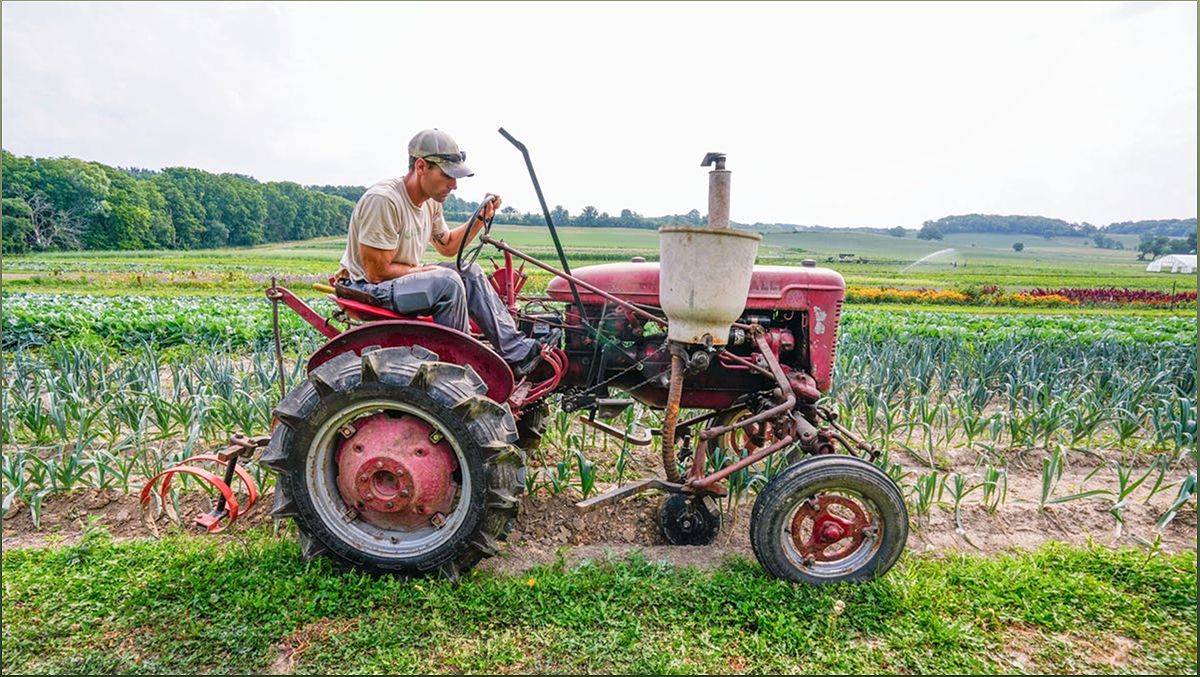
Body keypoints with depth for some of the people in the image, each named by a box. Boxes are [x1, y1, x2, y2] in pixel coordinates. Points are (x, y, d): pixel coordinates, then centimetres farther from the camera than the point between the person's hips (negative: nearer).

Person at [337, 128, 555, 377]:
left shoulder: (430, 202, 3)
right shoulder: (383, 200, -25)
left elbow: (447, 246, 17)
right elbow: (377, 272, -24)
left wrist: (480, 219, 4)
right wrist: (424, 270, -12)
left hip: (404, 278, 9)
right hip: (369, 287, -9)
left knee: (470, 273, 0)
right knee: (447, 282, -28)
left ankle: (518, 353, -4)